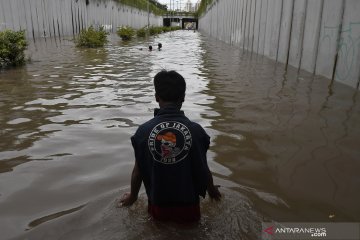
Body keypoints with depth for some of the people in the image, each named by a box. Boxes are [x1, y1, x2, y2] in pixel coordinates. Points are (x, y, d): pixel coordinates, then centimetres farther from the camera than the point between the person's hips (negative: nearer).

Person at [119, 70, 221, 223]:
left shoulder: (144, 131, -14)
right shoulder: (196, 130, -15)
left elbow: (138, 171, -4)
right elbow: (203, 169, -4)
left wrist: (132, 196, 16)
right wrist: (212, 191, 17)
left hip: (158, 207, 1)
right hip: (188, 208, -1)